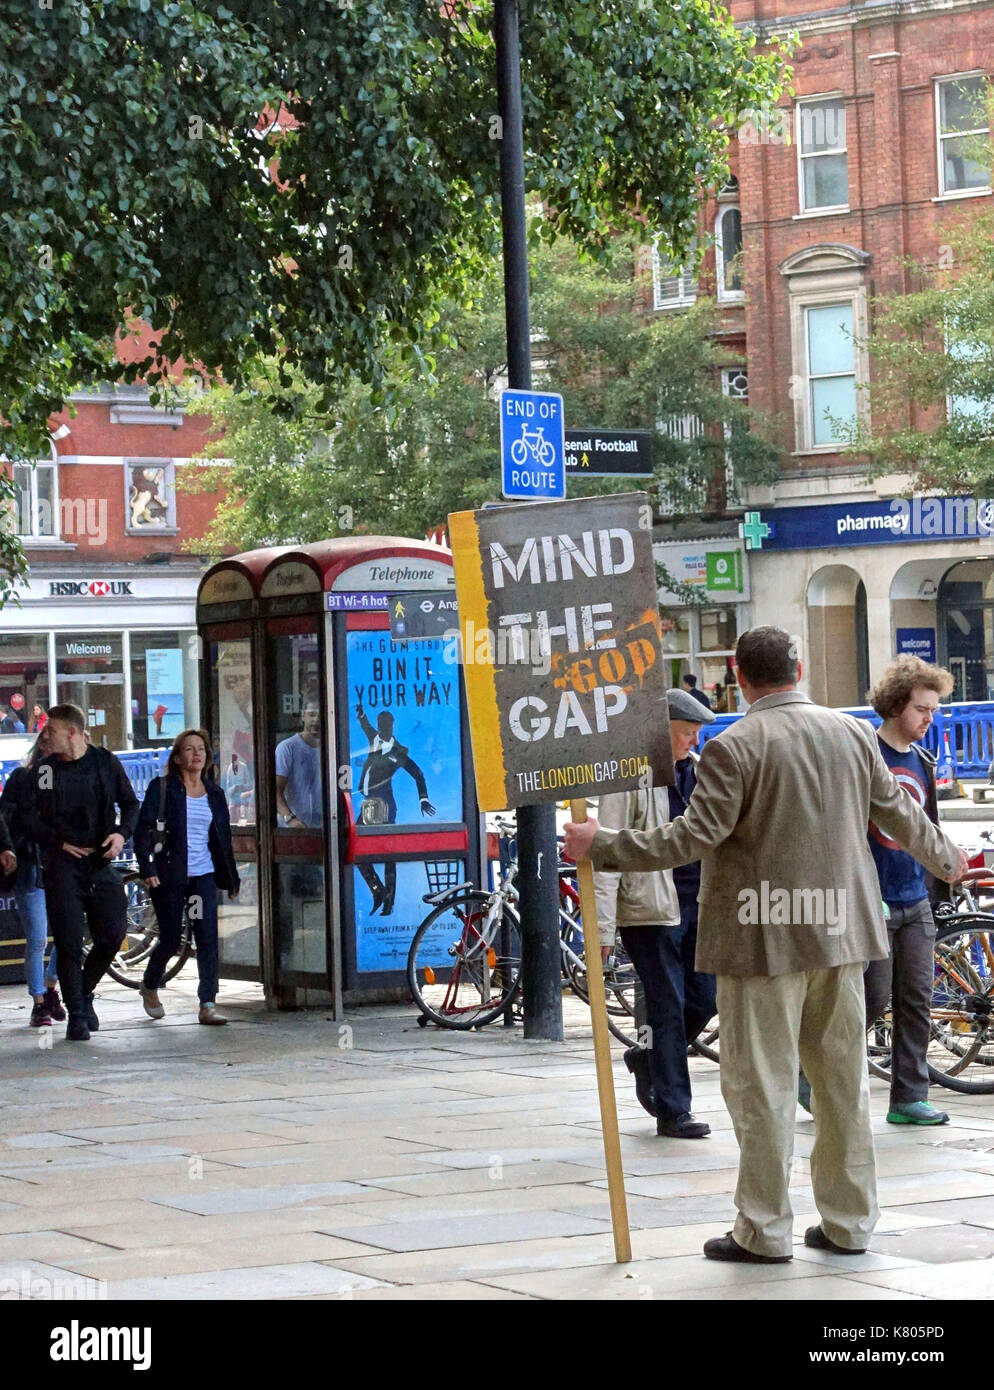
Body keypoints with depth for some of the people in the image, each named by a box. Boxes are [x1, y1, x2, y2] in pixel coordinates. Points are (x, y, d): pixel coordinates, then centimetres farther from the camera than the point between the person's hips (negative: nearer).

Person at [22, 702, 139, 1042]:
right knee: (69, 942, -6)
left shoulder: (105, 762, 5)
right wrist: (59, 843, -9)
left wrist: (122, 833, -5)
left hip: (101, 861, 2)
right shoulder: (44, 768, 2)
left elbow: (130, 803, 13)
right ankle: (76, 1014, 3)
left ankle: (84, 992, 23)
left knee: (113, 934, -2)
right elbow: (30, 816, 2)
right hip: (62, 864, -1)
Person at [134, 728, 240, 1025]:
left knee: (208, 938, -8)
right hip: (169, 876, -3)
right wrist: (147, 868, -17)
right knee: (171, 939, 4)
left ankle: (207, 1005, -8)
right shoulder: (162, 788, -3)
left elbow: (223, 837, 16)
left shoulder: (214, 794, 11)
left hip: (203, 875, 3)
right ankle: (149, 986, 32)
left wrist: (231, 877, 15)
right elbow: (143, 830, -7)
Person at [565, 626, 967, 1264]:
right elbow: (899, 812, 15)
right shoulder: (853, 732, 6)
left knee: (762, 1083, 1)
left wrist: (602, 845, -9)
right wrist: (946, 858, 34)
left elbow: (695, 835, -17)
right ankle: (849, 1222, 19)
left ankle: (764, 1230, 5)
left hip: (765, 936, -6)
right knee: (844, 1079, 12)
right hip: (839, 930, 6)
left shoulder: (734, 748, -13)